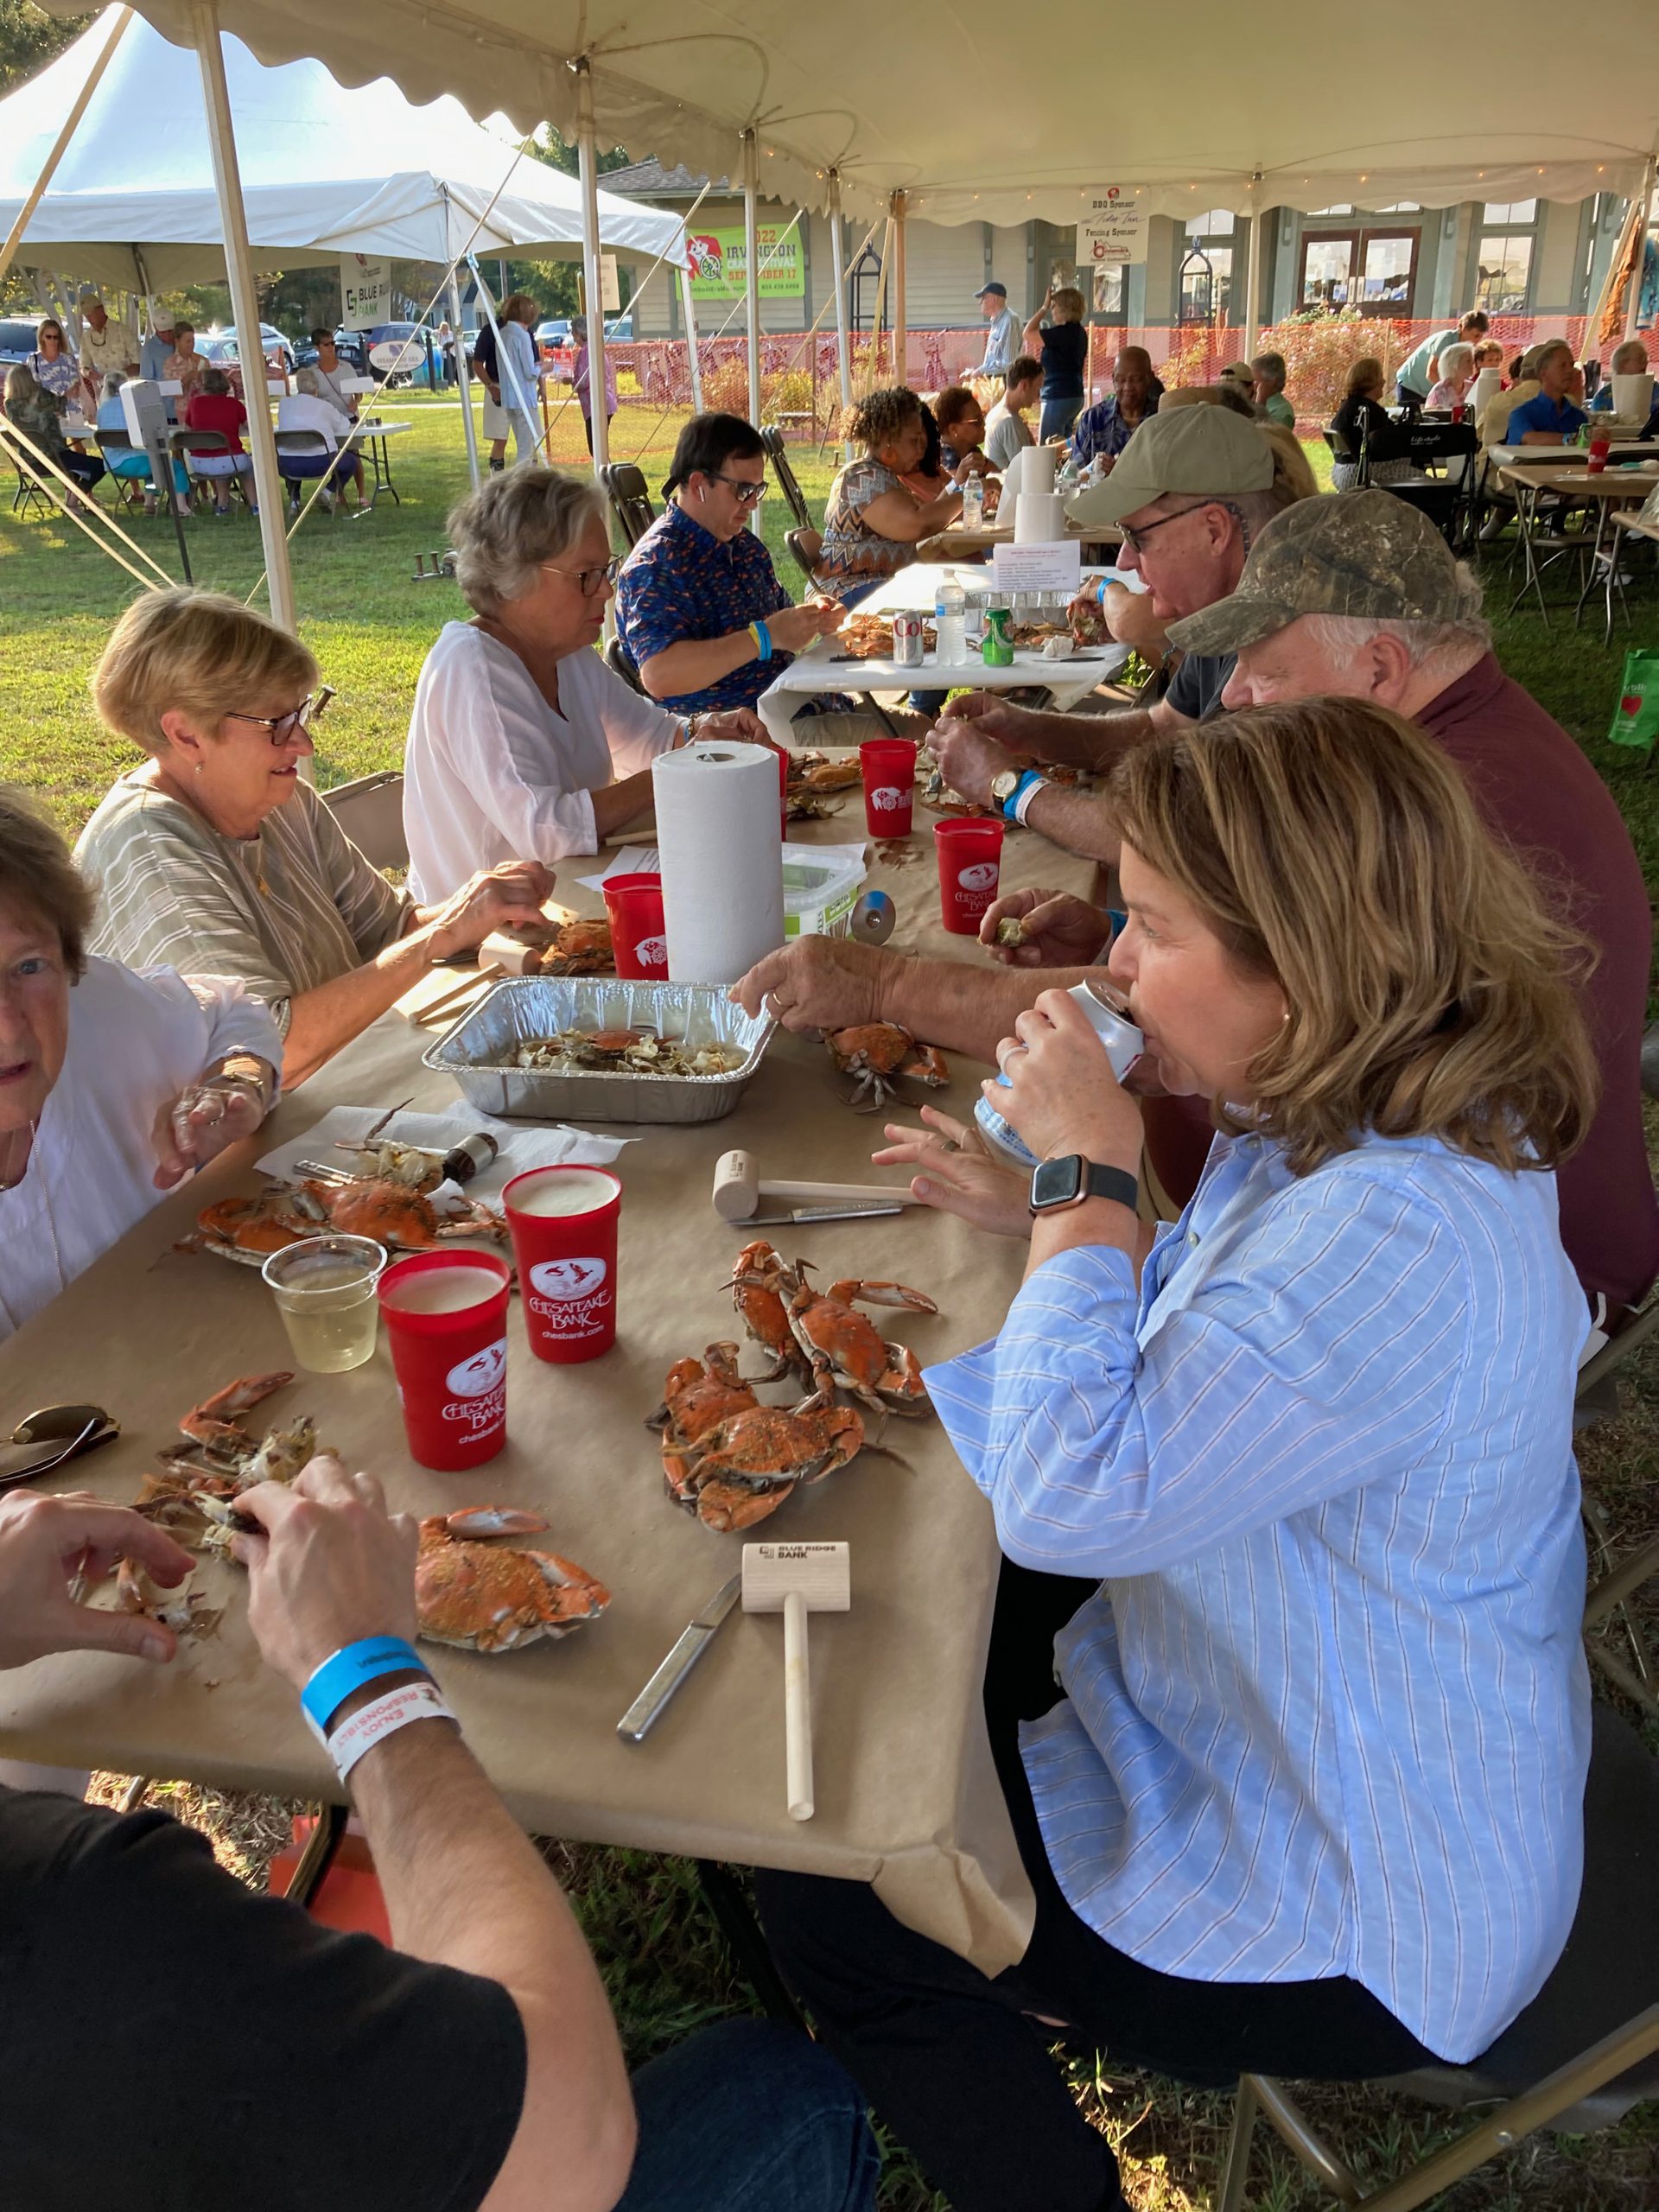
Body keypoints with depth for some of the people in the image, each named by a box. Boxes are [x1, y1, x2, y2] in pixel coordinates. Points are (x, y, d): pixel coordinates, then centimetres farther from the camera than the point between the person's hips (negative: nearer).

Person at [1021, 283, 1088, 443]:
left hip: (1059, 398, -10)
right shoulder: (1079, 331, 13)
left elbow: (1028, 334, -14)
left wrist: (1044, 307, -7)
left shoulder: (1064, 332, -16)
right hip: (1075, 395, 10)